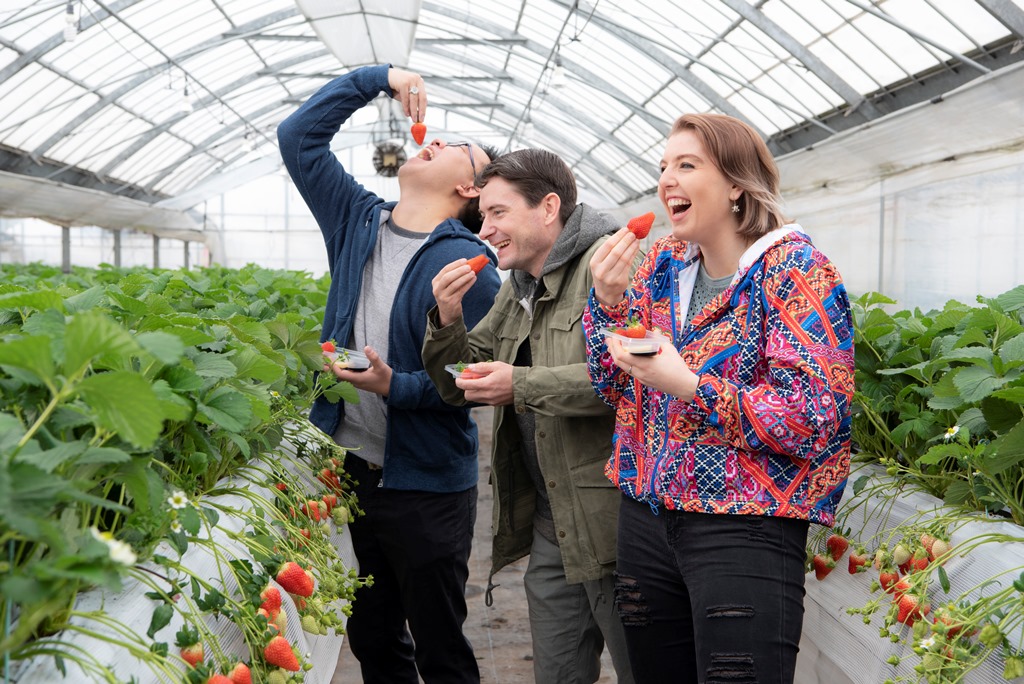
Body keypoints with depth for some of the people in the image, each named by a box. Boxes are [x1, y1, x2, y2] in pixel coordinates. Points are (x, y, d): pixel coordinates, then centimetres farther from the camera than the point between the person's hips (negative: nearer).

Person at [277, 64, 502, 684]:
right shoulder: (359, 222, 5)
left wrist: (396, 387, -27)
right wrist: (379, 78, 3)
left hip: (426, 484, -6)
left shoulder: (467, 263, -14)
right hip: (351, 468, 6)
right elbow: (298, 136, 7)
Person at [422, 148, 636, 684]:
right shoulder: (516, 290, 17)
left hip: (613, 518, -8)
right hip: (547, 524, 9)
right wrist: (447, 319, 1)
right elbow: (459, 384, 20)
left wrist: (521, 386, -20)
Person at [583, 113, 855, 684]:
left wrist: (690, 387, -25)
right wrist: (608, 300, -3)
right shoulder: (664, 263, 9)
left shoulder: (794, 271, -10)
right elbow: (614, 388, 14)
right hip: (647, 518, 7)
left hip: (745, 529, -6)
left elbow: (812, 419, -18)